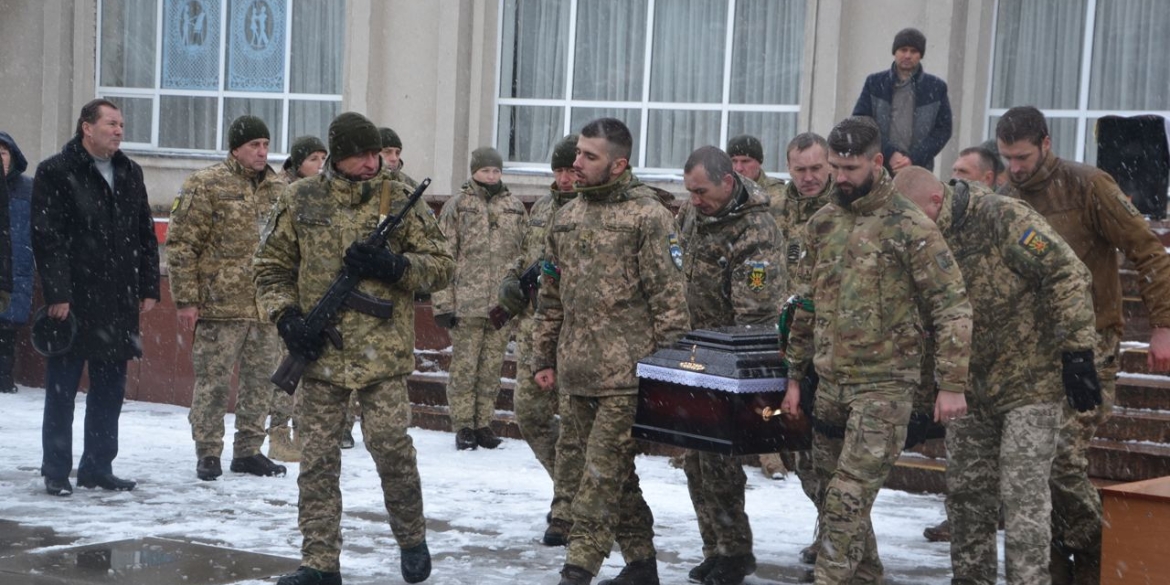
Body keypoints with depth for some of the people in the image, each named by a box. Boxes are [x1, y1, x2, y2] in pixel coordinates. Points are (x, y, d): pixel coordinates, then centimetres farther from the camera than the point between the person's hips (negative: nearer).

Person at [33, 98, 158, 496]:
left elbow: (146, 235, 17)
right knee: (62, 388, 2)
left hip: (119, 303, 6)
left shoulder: (129, 173, 13)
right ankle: (56, 472, 10)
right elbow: (47, 238, -11)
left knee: (110, 388, 10)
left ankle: (98, 467, 19)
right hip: (73, 302, -6)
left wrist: (148, 287, 11)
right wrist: (57, 293, -16)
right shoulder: (55, 173, -5)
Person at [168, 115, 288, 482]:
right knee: (214, 382, -1)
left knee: (261, 381, 10)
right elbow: (181, 244, -7)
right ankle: (207, 454, 9)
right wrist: (186, 299, -11)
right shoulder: (206, 186, -6)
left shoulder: (278, 190, 13)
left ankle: (248, 450, 21)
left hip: (268, 307, 6)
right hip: (221, 304, -6)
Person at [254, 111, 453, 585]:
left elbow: (441, 266, 5)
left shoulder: (399, 201, 2)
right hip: (319, 353, 1)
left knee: (391, 445, -8)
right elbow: (271, 266, 11)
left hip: (382, 350, -1)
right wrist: (287, 317, -4)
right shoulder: (300, 200, 4)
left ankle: (412, 538, 17)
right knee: (317, 458, 4)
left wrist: (394, 266, -13)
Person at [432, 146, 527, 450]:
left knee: (492, 368, 8)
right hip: (466, 302, -3)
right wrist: (443, 302, -8)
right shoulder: (457, 206, 1)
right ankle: (463, 426, 9)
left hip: (503, 303, 3)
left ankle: (483, 423, 17)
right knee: (464, 366, 1)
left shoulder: (515, 208, 12)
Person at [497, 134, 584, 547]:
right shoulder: (541, 208, 15)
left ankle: (566, 513, 7)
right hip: (535, 329, 7)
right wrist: (512, 281, 6)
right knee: (529, 412, 9)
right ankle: (573, 486, 28)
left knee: (573, 423, -3)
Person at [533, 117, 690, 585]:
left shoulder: (647, 215, -7)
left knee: (604, 469, -9)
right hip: (577, 369, 7)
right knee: (615, 472, 13)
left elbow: (669, 298, -9)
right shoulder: (567, 217, 13)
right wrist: (544, 357, 17)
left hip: (626, 371, -7)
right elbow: (551, 296, 20)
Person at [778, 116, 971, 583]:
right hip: (830, 383, 6)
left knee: (847, 498, -12)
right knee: (834, 499, 12)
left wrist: (952, 384, -16)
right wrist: (795, 376, 15)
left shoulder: (909, 227, -10)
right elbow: (804, 305, 16)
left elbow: (953, 306, -11)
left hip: (885, 386, -6)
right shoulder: (822, 223, 9)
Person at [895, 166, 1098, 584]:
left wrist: (1076, 347, -20)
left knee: (1022, 495, -9)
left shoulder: (1005, 218, -17)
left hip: (1030, 382, -7)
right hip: (970, 390, 7)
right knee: (966, 493, 12)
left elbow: (1067, 274, -18)